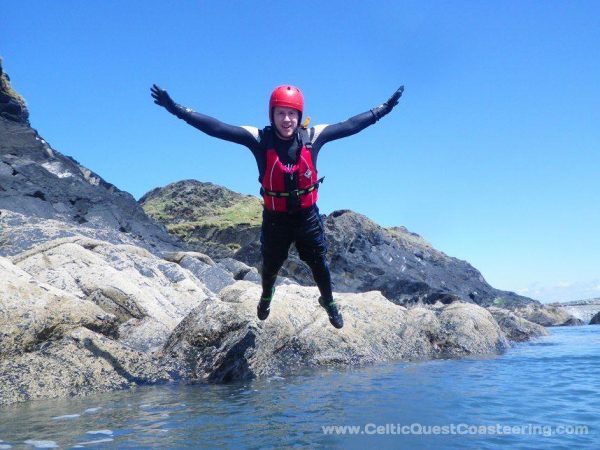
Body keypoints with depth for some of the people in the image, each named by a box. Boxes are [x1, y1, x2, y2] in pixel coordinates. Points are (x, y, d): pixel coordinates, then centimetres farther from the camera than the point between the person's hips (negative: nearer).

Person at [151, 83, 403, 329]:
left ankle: (328, 302, 48)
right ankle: (266, 298, 57)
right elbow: (217, 128, -22)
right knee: (270, 266, 23)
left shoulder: (312, 136, -14)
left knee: (319, 264, 18)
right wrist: (177, 110, -28)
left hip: (307, 216, 1)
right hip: (275, 219, 0)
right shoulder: (260, 139, -18)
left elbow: (350, 125, -5)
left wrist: (383, 110, -2)